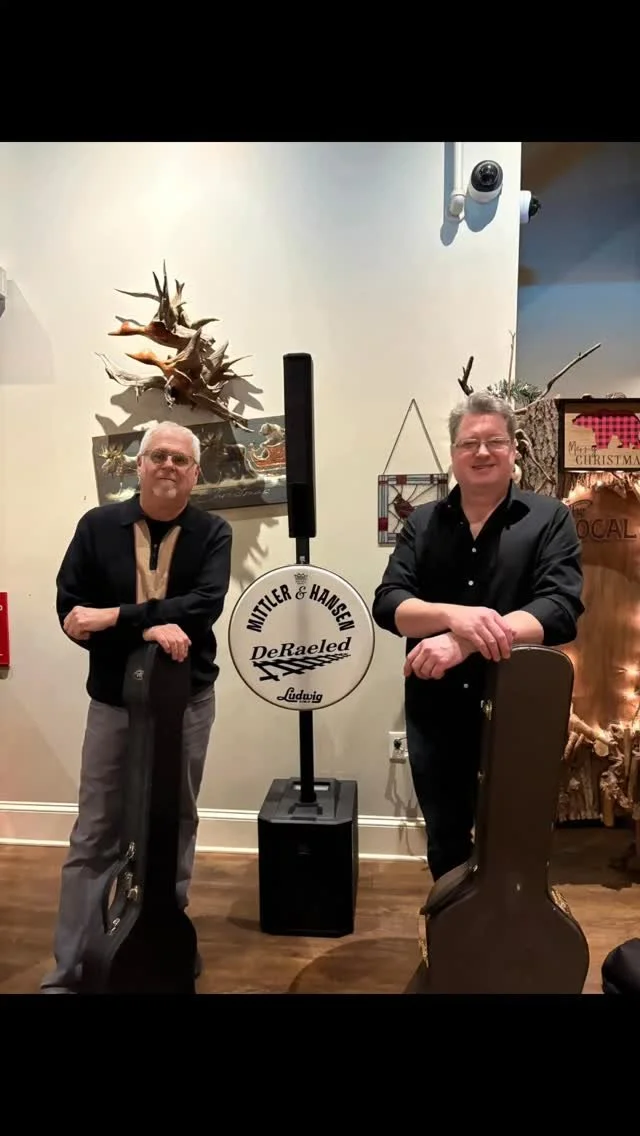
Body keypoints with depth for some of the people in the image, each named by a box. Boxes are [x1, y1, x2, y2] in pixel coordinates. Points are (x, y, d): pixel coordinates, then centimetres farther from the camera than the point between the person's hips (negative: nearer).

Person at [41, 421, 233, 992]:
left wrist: (117, 617, -23)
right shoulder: (97, 526, -2)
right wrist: (146, 630, -22)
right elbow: (70, 609, -8)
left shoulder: (213, 532, -4)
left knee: (177, 827, 16)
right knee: (94, 837, 7)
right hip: (113, 700, 0)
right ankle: (68, 970, 21)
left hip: (187, 699, 0)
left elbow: (206, 605, -19)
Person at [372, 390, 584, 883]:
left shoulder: (549, 519, -4)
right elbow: (388, 605, -8)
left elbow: (561, 611, -17)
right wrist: (455, 614, -29)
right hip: (436, 712, 2)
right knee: (445, 843, 19)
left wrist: (464, 643, -30)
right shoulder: (422, 522, 3)